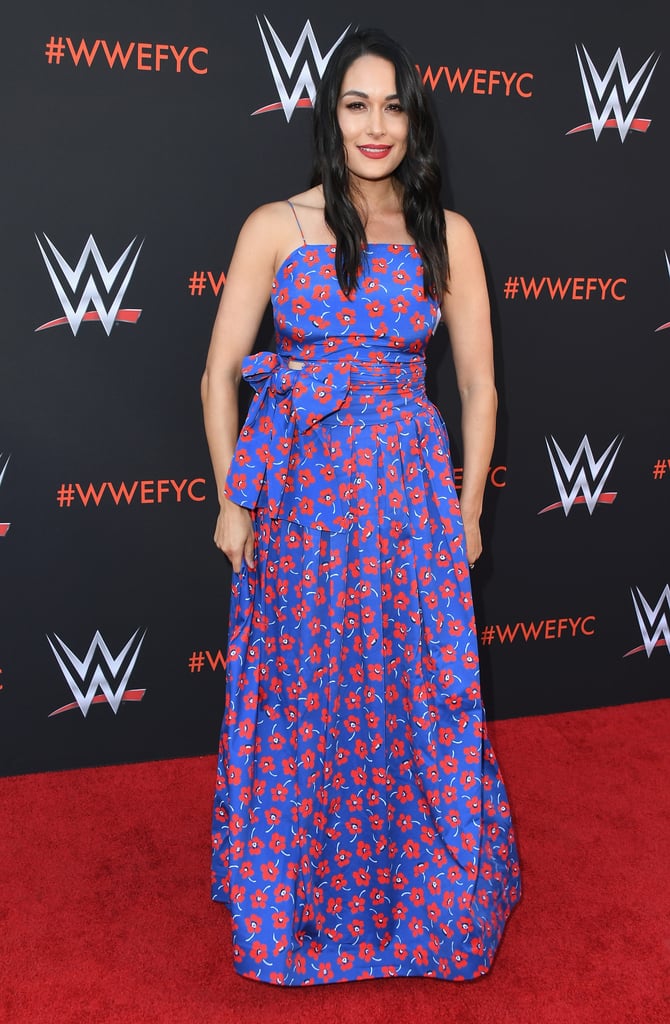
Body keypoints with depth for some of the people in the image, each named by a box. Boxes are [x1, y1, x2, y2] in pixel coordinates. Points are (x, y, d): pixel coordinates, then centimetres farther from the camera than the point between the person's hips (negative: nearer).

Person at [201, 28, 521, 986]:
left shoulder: (446, 235, 3)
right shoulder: (276, 226, 0)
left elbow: (479, 384, 5)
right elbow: (220, 372, 1)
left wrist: (467, 507, 3)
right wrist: (232, 501, -3)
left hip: (409, 491, 1)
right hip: (298, 488, 0)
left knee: (416, 697, 8)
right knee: (302, 698, 10)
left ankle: (425, 894, 31)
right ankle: (297, 897, 32)